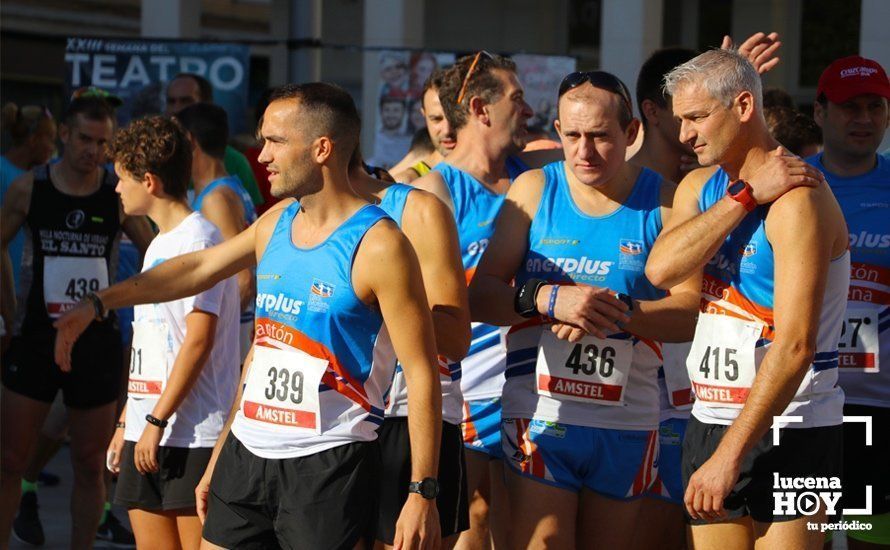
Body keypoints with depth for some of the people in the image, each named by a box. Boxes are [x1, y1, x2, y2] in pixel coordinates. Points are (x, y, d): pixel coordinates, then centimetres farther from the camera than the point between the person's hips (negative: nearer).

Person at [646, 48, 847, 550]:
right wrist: (746, 196, -15)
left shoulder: (796, 199, -14)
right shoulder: (700, 187, 11)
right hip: (711, 421, 7)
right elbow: (661, 269, -10)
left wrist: (729, 455, -22)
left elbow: (796, 346, -21)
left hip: (788, 431, -7)